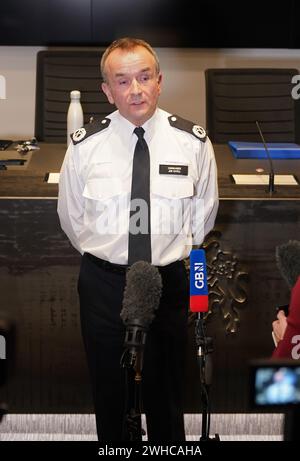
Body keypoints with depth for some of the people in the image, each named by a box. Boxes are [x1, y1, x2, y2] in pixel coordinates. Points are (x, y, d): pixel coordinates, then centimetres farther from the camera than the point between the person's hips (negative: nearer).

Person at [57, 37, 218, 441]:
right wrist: (103, 255, 10)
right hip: (104, 283, 0)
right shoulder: (85, 145, -8)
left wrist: (175, 254, 9)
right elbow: (71, 216, 6)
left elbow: (203, 212, 6)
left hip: (170, 281, 0)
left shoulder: (193, 142, -8)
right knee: (110, 392, 15)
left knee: (167, 392, 16)